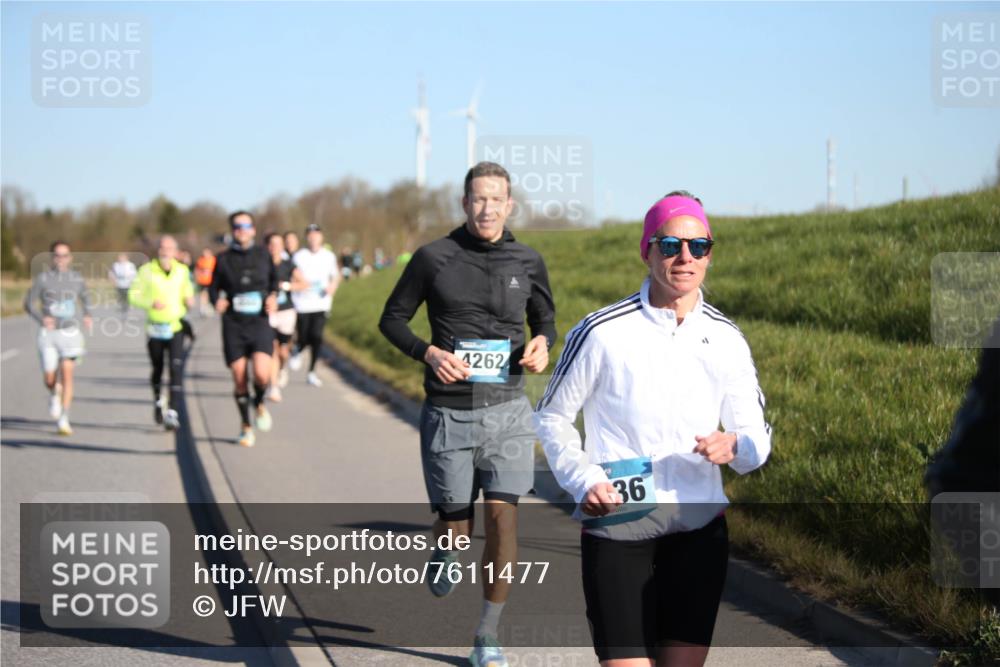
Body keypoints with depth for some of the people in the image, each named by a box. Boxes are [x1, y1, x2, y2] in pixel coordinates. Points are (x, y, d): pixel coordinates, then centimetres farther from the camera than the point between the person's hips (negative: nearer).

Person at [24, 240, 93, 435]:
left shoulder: (76, 279, 4)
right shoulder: (43, 278, -3)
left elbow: (85, 297, 22)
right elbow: (29, 304, -3)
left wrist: (88, 315, 3)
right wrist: (41, 318, -22)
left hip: (70, 332, 1)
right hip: (49, 332, -1)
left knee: (67, 375, -10)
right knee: (49, 378, -1)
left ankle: (64, 420, -7)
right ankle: (54, 394, 36)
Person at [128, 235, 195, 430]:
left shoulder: (182, 271, 4)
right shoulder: (147, 271, -4)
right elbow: (133, 295, -3)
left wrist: (189, 300, -4)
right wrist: (151, 303, -20)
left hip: (176, 327, 0)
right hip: (155, 328, 0)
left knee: (177, 369, -16)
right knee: (157, 369, 14)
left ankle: (172, 413, -18)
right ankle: (158, 400, 44)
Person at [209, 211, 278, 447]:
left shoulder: (263, 255, 5)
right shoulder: (223, 259, 2)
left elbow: (274, 280, 19)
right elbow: (214, 287, 10)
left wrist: (273, 297, 0)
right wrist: (218, 301, -11)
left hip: (260, 323, 0)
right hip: (234, 325, 0)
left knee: (262, 374, -19)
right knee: (239, 379, 1)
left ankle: (259, 404, 14)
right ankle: (245, 427, 21)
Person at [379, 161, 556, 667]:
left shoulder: (527, 263, 3)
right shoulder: (433, 258, -3)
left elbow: (545, 319, 18)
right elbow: (392, 318, 5)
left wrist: (542, 343, -6)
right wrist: (429, 353, -12)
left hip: (507, 411, 1)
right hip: (449, 412, -1)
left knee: (503, 516, -9)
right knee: (456, 525, 3)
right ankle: (444, 549, 43)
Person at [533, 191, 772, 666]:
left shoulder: (726, 339, 4)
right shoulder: (601, 332, -6)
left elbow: (756, 434, 10)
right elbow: (552, 415, 5)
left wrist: (735, 447, -13)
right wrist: (582, 479, -10)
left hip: (699, 524, 3)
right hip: (616, 522, -3)